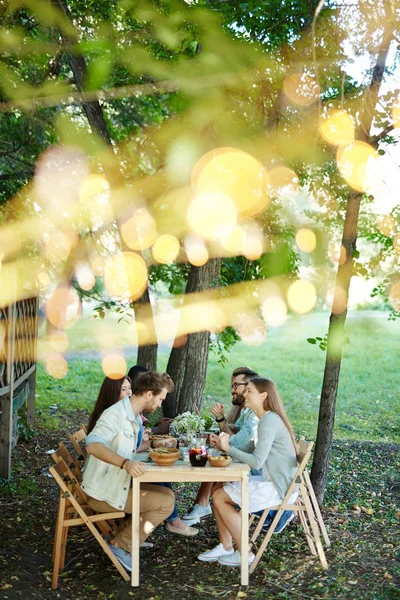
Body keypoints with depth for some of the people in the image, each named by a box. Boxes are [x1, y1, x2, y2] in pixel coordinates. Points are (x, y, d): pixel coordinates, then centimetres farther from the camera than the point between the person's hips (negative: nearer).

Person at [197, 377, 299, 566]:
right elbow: (252, 452, 12)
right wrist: (226, 446, 0)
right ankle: (225, 546, 12)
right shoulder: (269, 418, 12)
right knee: (218, 489, 8)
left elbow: (256, 462, -25)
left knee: (219, 497, -7)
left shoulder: (269, 420, -20)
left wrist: (228, 448, -16)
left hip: (279, 489, -10)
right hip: (274, 482, 10)